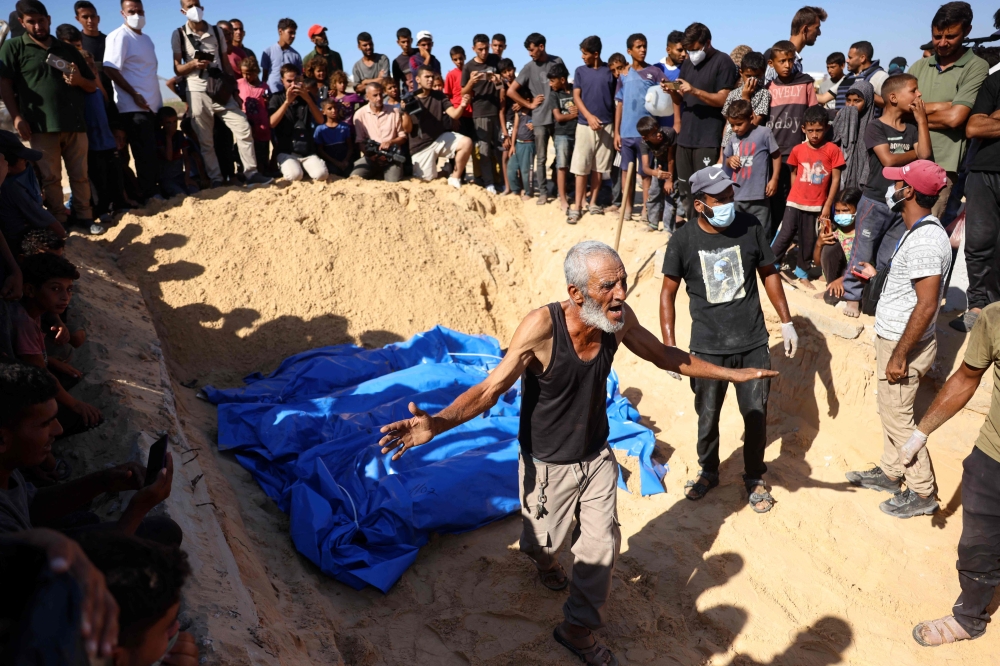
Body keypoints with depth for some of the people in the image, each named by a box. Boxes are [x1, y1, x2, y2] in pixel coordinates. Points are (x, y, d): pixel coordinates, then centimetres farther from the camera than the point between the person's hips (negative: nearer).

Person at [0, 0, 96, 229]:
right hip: (42, 126, -2)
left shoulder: (68, 50, 19)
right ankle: (60, 222, 5)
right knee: (50, 178, 0)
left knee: (80, 175, 3)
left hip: (75, 124, 3)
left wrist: (79, 80, -3)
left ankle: (85, 217, 10)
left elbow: (93, 85, 20)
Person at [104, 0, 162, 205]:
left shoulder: (146, 38, 18)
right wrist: (134, 94, -19)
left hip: (153, 105, 8)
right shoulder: (119, 36, -7)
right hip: (134, 107, -8)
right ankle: (149, 196, -3)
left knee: (153, 152, 9)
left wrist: (158, 100, 16)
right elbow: (111, 70, -16)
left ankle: (154, 191, 16)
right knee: (145, 153, -8)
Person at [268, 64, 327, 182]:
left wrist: (308, 99, -16)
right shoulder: (277, 99, 5)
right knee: (295, 175, -31)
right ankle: (284, 166, 4)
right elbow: (271, 123, -12)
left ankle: (304, 167, 6)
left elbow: (320, 121, -3)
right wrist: (287, 102, -19)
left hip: (308, 151, 2)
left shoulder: (307, 97, 12)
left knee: (321, 174, -26)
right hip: (285, 151, -2)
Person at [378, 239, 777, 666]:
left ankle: (578, 629, 37)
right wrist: (438, 423, -46)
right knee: (545, 540, 20)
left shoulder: (619, 318, -17)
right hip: (548, 466, -3)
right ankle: (545, 560, 61)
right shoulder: (542, 327, -32)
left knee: (602, 546, 12)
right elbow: (490, 389, -30)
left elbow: (664, 356, 1)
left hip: (597, 456, 4)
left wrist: (733, 374, 6)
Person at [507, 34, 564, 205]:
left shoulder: (557, 61, 5)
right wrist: (530, 105, -1)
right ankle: (543, 193, 9)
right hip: (540, 119, -1)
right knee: (541, 158, 2)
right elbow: (511, 91, -2)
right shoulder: (529, 68, 0)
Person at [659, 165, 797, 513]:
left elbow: (768, 273, 7)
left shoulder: (749, 227, -7)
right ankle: (708, 471, 40)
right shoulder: (683, 240, -11)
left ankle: (754, 477, 34)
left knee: (756, 415, 10)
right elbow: (668, 292, -3)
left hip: (753, 345, 1)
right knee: (708, 418, 13)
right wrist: (669, 346, -8)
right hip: (707, 349, -1)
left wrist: (786, 322, 7)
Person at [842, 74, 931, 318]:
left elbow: (925, 154, -7)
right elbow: (888, 160, -18)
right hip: (875, 202, -5)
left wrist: (922, 119, -4)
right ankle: (852, 296, 11)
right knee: (863, 254, 0)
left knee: (890, 258, 10)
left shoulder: (912, 128, 9)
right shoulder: (875, 127, -8)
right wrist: (914, 153, -2)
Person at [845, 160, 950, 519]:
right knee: (890, 411, 21)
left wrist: (899, 355, -25)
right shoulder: (920, 231, 7)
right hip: (893, 338, 10)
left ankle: (922, 493, 16)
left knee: (896, 417, 2)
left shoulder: (925, 241, -26)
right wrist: (878, 275, 27)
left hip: (905, 344, -10)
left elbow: (926, 305, -28)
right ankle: (890, 473, 37)